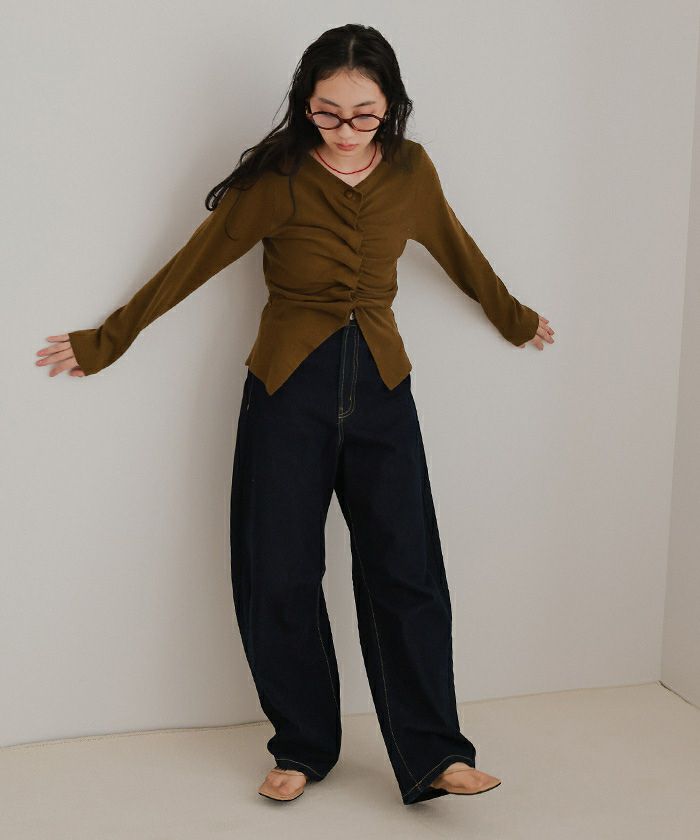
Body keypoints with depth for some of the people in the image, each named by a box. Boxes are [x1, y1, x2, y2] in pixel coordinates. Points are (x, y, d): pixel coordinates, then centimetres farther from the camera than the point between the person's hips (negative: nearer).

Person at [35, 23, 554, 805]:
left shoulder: (411, 172, 1)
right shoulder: (277, 179, -8)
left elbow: (458, 252, 18)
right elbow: (191, 263, -1)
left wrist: (516, 318, 33)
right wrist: (104, 342, 5)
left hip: (380, 387, 2)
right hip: (289, 389, -2)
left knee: (406, 570, 0)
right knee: (281, 577, 2)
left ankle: (432, 756, 11)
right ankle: (303, 747, 21)